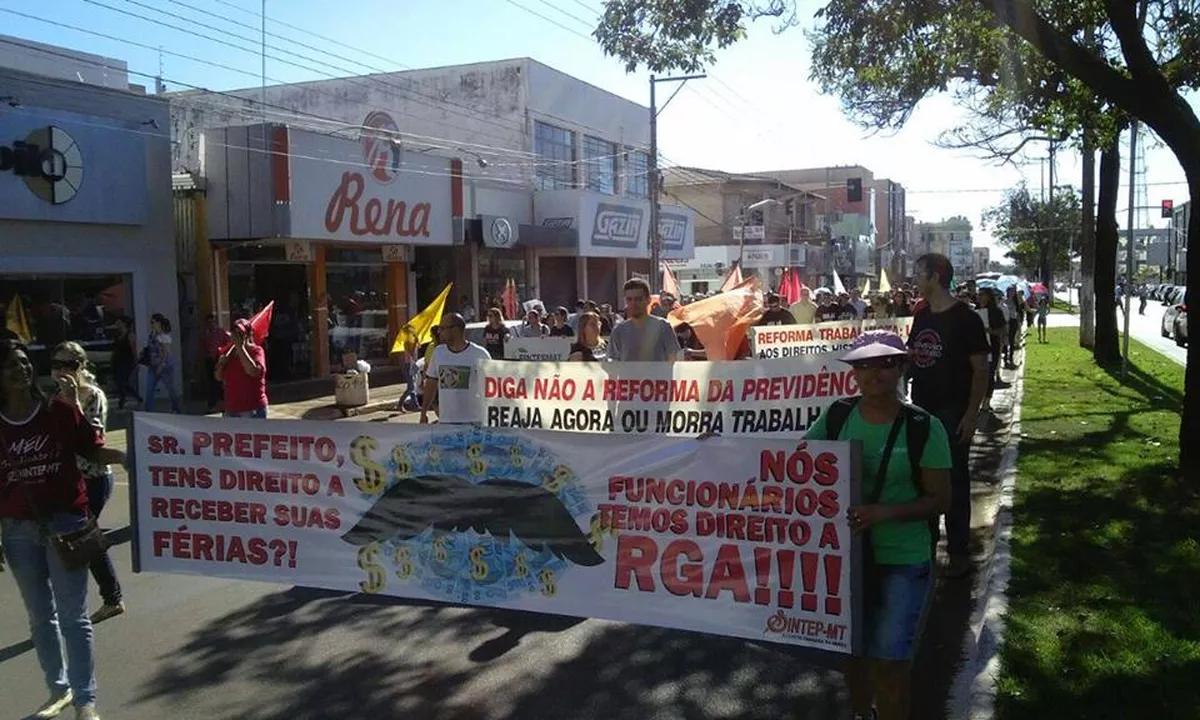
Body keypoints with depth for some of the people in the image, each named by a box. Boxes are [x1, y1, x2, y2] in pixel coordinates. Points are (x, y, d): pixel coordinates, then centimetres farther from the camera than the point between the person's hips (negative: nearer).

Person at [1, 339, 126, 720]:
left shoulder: (60, 409, -5)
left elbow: (93, 451, -6)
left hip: (65, 520, -3)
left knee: (73, 616, -1)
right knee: (40, 617, 16)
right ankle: (59, 689, 32)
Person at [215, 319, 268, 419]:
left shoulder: (256, 350, -6)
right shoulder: (229, 352, 13)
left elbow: (254, 371, -25)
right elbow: (218, 377, 13)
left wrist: (241, 348, -19)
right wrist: (221, 364, -7)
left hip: (253, 409, -7)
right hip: (231, 409, 7)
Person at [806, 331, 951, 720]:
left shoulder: (924, 428, -13)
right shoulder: (837, 416, -4)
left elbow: (940, 499, -10)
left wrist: (884, 512, -25)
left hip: (903, 562, -3)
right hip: (844, 553, 4)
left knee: (889, 662, 1)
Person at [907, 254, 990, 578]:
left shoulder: (965, 319, -11)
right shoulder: (921, 316, 9)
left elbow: (980, 369, -12)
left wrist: (972, 413, -17)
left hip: (952, 414, -6)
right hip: (922, 411, 7)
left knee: (954, 482, 2)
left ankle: (958, 552, 12)